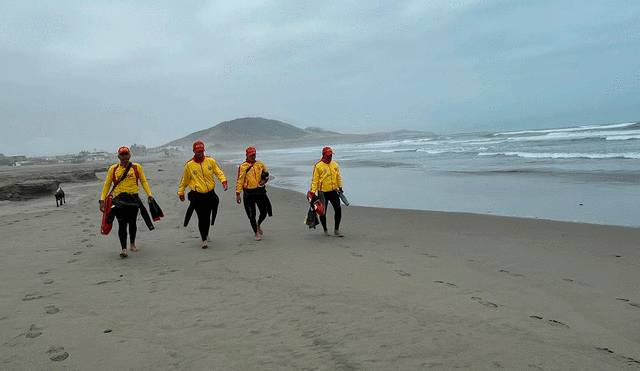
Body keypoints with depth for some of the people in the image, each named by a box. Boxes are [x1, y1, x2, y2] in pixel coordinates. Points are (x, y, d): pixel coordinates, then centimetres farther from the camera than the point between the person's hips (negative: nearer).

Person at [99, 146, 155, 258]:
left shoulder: (137, 167, 5)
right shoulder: (113, 169, 4)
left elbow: (143, 181, 11)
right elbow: (107, 184, 9)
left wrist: (149, 195, 2)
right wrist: (102, 200, 3)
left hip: (134, 198, 1)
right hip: (119, 199, -1)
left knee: (132, 222, 11)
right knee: (122, 224, -8)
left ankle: (132, 244, 31)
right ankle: (124, 249, -12)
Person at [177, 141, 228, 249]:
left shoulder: (210, 161, 1)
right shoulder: (189, 165, -3)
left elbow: (219, 172, 7)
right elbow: (184, 180, 8)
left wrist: (223, 180, -12)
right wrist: (181, 192, 15)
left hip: (210, 194, 2)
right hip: (197, 195, -2)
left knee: (208, 217, 10)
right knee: (201, 218, -6)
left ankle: (206, 234, 34)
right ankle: (204, 240, 6)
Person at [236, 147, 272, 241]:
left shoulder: (260, 164, 10)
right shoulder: (243, 166, -3)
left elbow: (266, 174, 24)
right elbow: (240, 180, -6)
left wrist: (265, 180, 2)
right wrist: (238, 194, -13)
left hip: (260, 191, 3)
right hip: (249, 193, -3)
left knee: (264, 211, 3)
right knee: (252, 215, 1)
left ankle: (258, 225, 34)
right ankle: (256, 233, 18)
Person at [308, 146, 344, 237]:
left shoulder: (335, 164, 9)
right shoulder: (318, 166, -8)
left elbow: (338, 177, 19)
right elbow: (315, 180, -8)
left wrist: (340, 188, 20)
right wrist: (312, 192, -12)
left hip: (333, 191, 4)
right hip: (323, 192, -4)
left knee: (338, 209, -4)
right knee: (323, 212, 3)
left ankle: (336, 230, 9)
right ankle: (325, 230, 21)